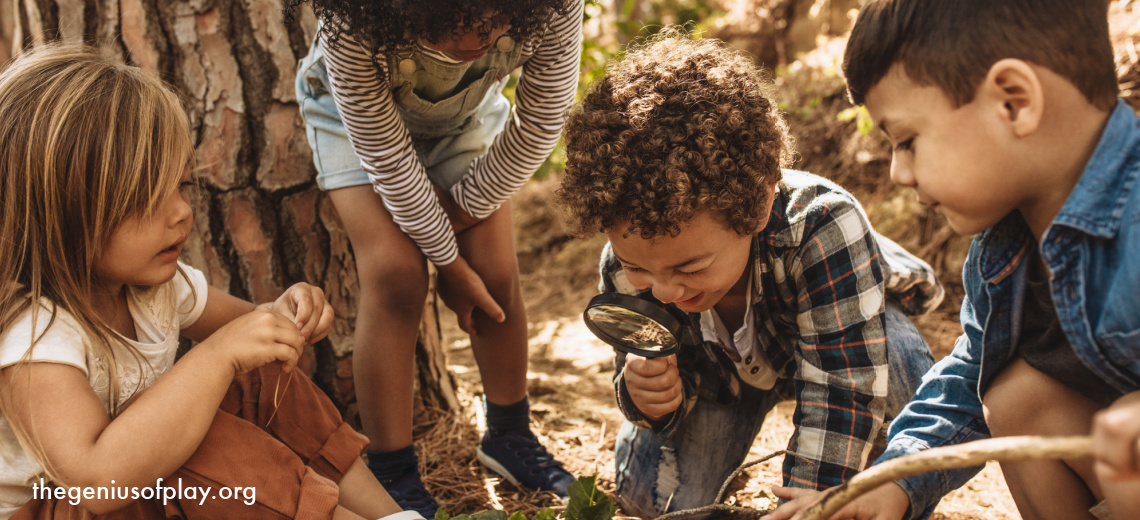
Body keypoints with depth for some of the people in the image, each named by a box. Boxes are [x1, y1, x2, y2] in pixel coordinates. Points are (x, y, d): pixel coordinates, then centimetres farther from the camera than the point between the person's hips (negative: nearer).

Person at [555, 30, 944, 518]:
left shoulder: (823, 228, -45)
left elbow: (843, 393, -43)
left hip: (844, 326, -3)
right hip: (725, 366, 3)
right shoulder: (626, 268, -31)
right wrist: (648, 397, -41)